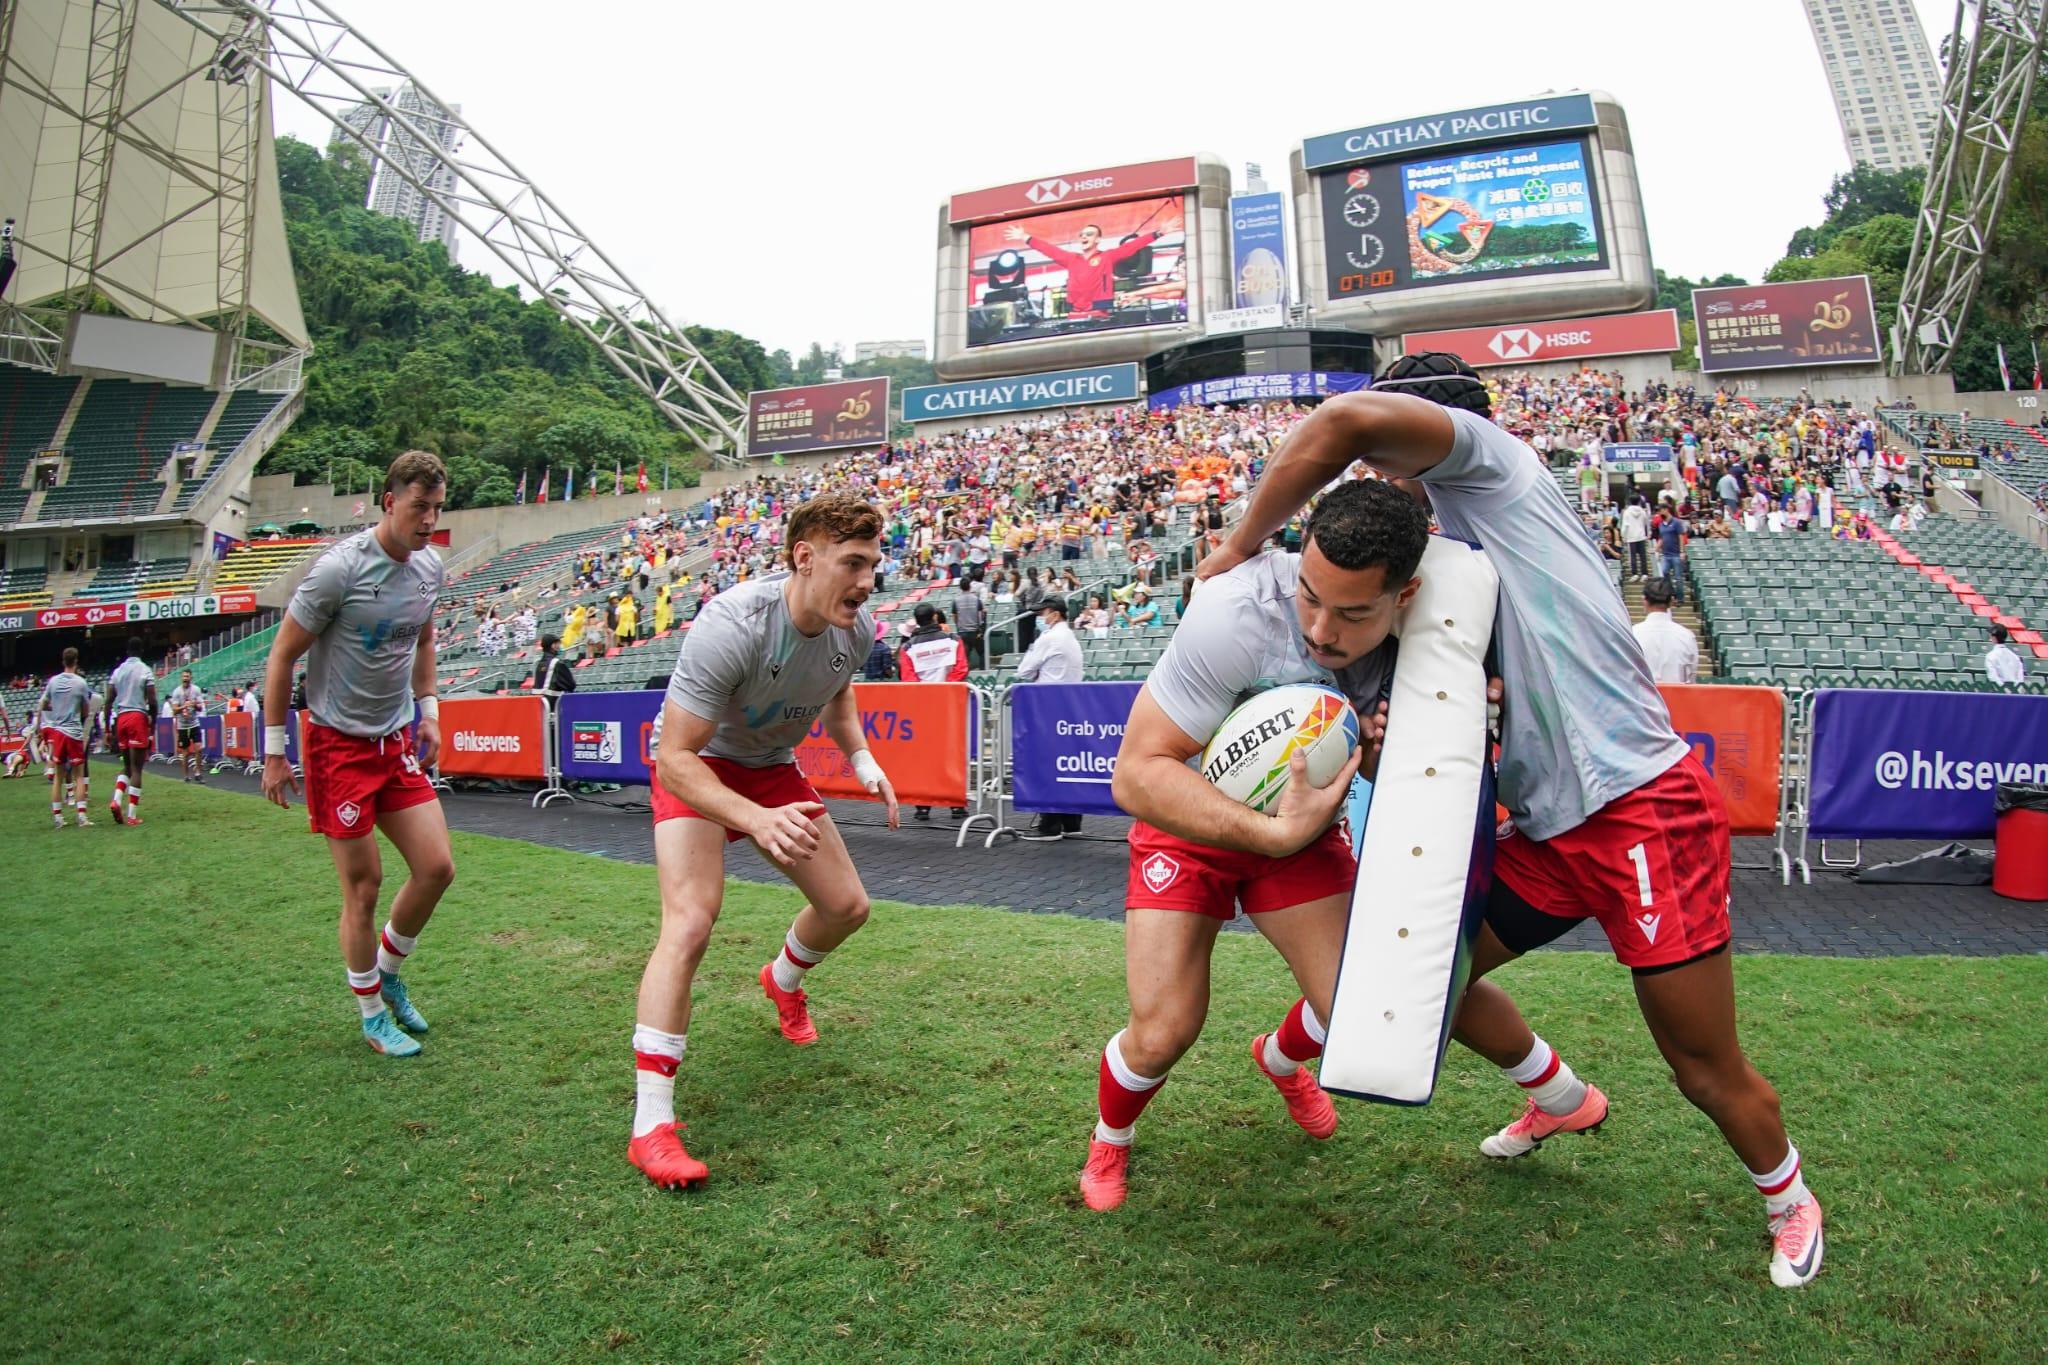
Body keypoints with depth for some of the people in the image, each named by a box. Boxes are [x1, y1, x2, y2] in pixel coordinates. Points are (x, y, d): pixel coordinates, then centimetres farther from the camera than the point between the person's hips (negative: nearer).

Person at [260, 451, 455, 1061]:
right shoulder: (339, 569, -17)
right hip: (337, 743, -6)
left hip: (398, 739, 6)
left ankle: (388, 971, 28)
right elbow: (282, 656, -10)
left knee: (436, 868, 1)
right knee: (363, 884, 0)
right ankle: (372, 1015, 18)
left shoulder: (430, 565, 3)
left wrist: (428, 711, 16)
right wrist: (274, 752, -8)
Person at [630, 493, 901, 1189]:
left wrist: (860, 757, -8)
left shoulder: (854, 626, -16)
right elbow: (675, 757, -34)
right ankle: (651, 1126, -15)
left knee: (847, 906, 8)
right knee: (690, 921, -24)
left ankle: (783, 982, 45)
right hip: (696, 767, -6)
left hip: (772, 768, 6)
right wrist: (758, 820, -46)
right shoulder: (730, 626, -37)